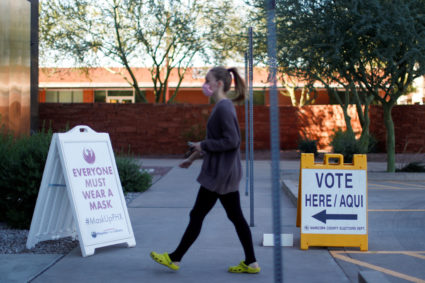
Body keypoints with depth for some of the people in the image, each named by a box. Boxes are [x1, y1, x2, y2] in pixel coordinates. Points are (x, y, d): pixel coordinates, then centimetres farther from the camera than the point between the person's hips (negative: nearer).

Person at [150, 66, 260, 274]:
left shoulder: (224, 108, -17)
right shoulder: (222, 107, 14)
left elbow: (232, 141, -23)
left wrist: (203, 145, -15)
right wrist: (193, 157, 25)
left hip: (220, 172, -10)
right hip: (226, 172, 10)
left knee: (197, 215, 0)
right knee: (235, 216, 10)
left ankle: (174, 259, 11)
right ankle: (250, 263, 13)